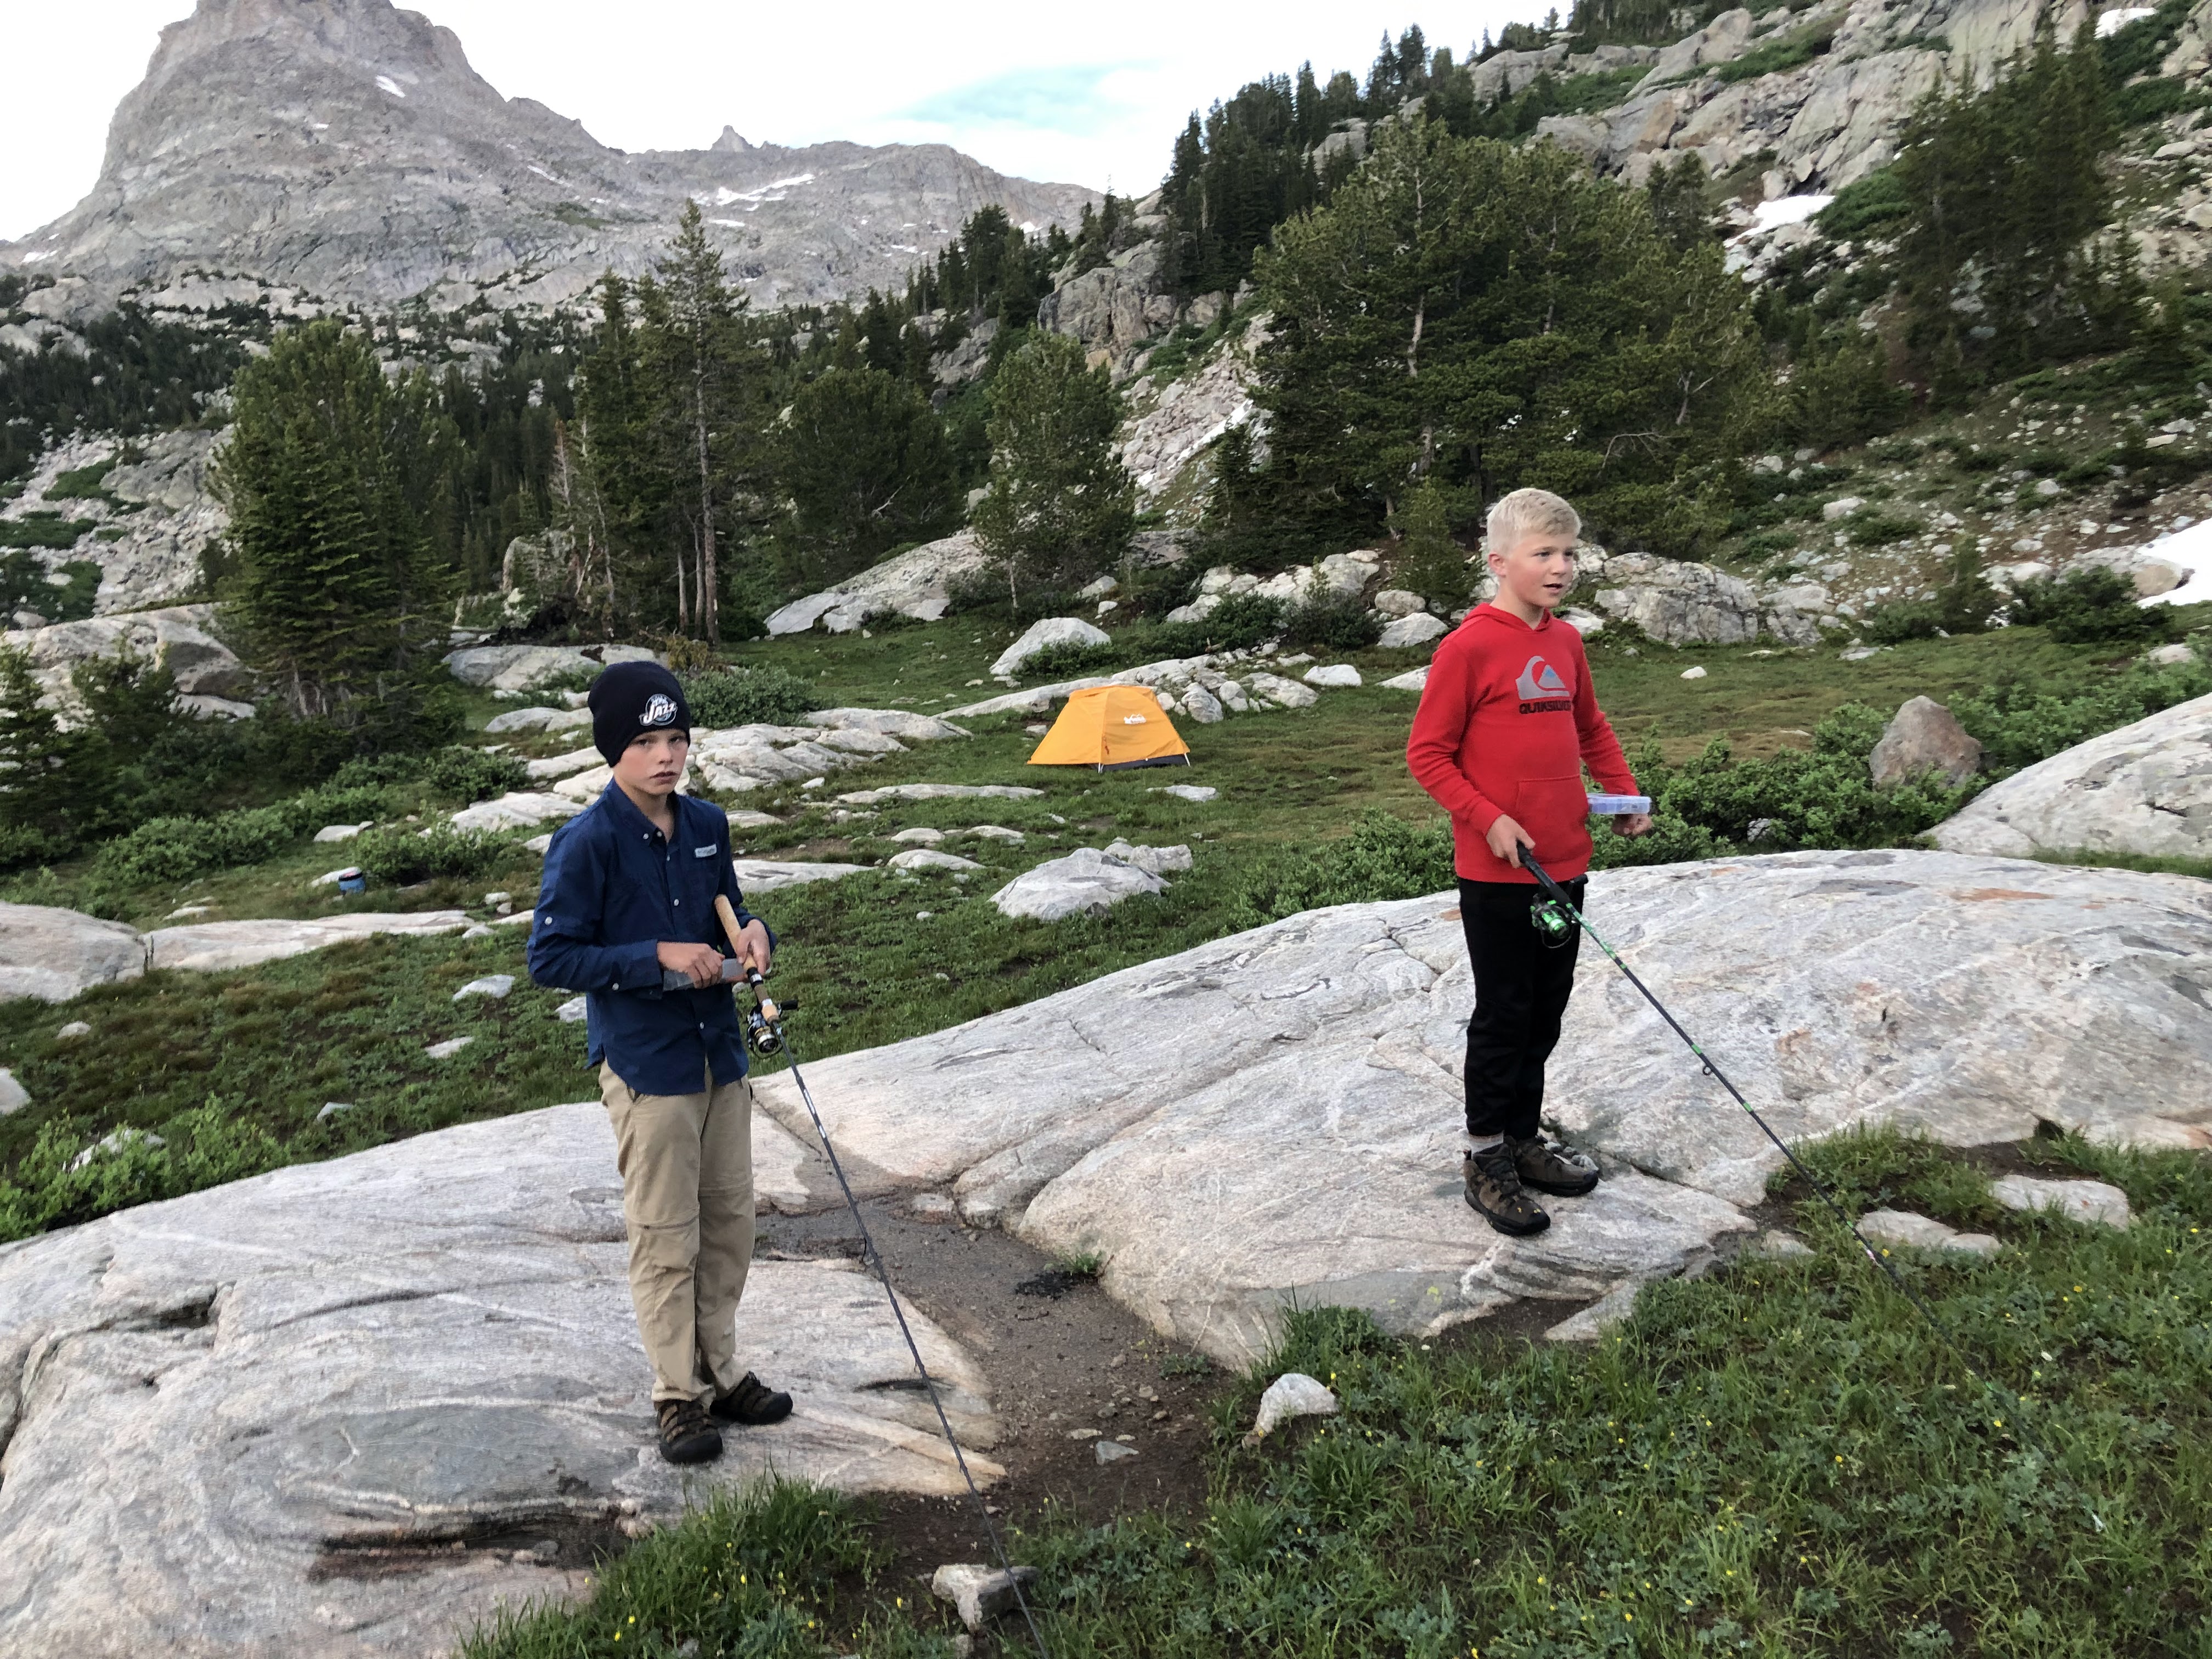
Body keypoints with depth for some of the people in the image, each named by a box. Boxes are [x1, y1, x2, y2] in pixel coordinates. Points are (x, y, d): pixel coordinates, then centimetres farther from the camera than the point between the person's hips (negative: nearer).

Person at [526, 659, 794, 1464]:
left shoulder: (706, 825, 4)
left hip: (719, 1056, 6)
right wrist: (658, 957, -21)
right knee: (667, 1240, 4)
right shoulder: (587, 841, -15)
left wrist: (753, 931, -5)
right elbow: (550, 957, -15)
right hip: (646, 1066, -6)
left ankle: (720, 1374, 31)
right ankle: (679, 1397, 20)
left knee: (729, 1224, 15)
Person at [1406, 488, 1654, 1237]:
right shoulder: (1469, 648, -13)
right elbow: (1427, 754, -11)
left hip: (1565, 864, 7)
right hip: (1496, 871, -7)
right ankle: (1485, 1155, 17)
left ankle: (1524, 1139, 30)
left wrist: (1624, 793, 9)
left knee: (1547, 1009, 15)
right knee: (1504, 1013, 2)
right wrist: (1489, 819, -19)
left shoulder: (1566, 642, 8)